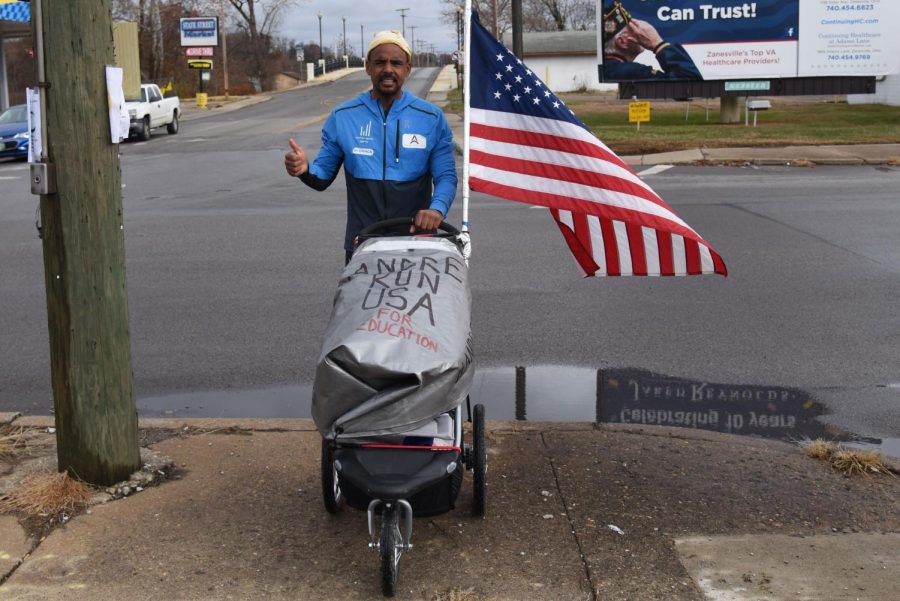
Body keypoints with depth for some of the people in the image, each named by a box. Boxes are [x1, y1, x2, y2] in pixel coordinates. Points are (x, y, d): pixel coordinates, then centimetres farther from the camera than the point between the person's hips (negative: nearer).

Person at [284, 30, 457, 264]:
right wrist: (305, 170, -15)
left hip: (416, 239, 0)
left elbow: (446, 175, -1)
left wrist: (437, 208, -22)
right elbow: (324, 176, 9)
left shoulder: (432, 118, 3)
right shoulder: (343, 116, 5)